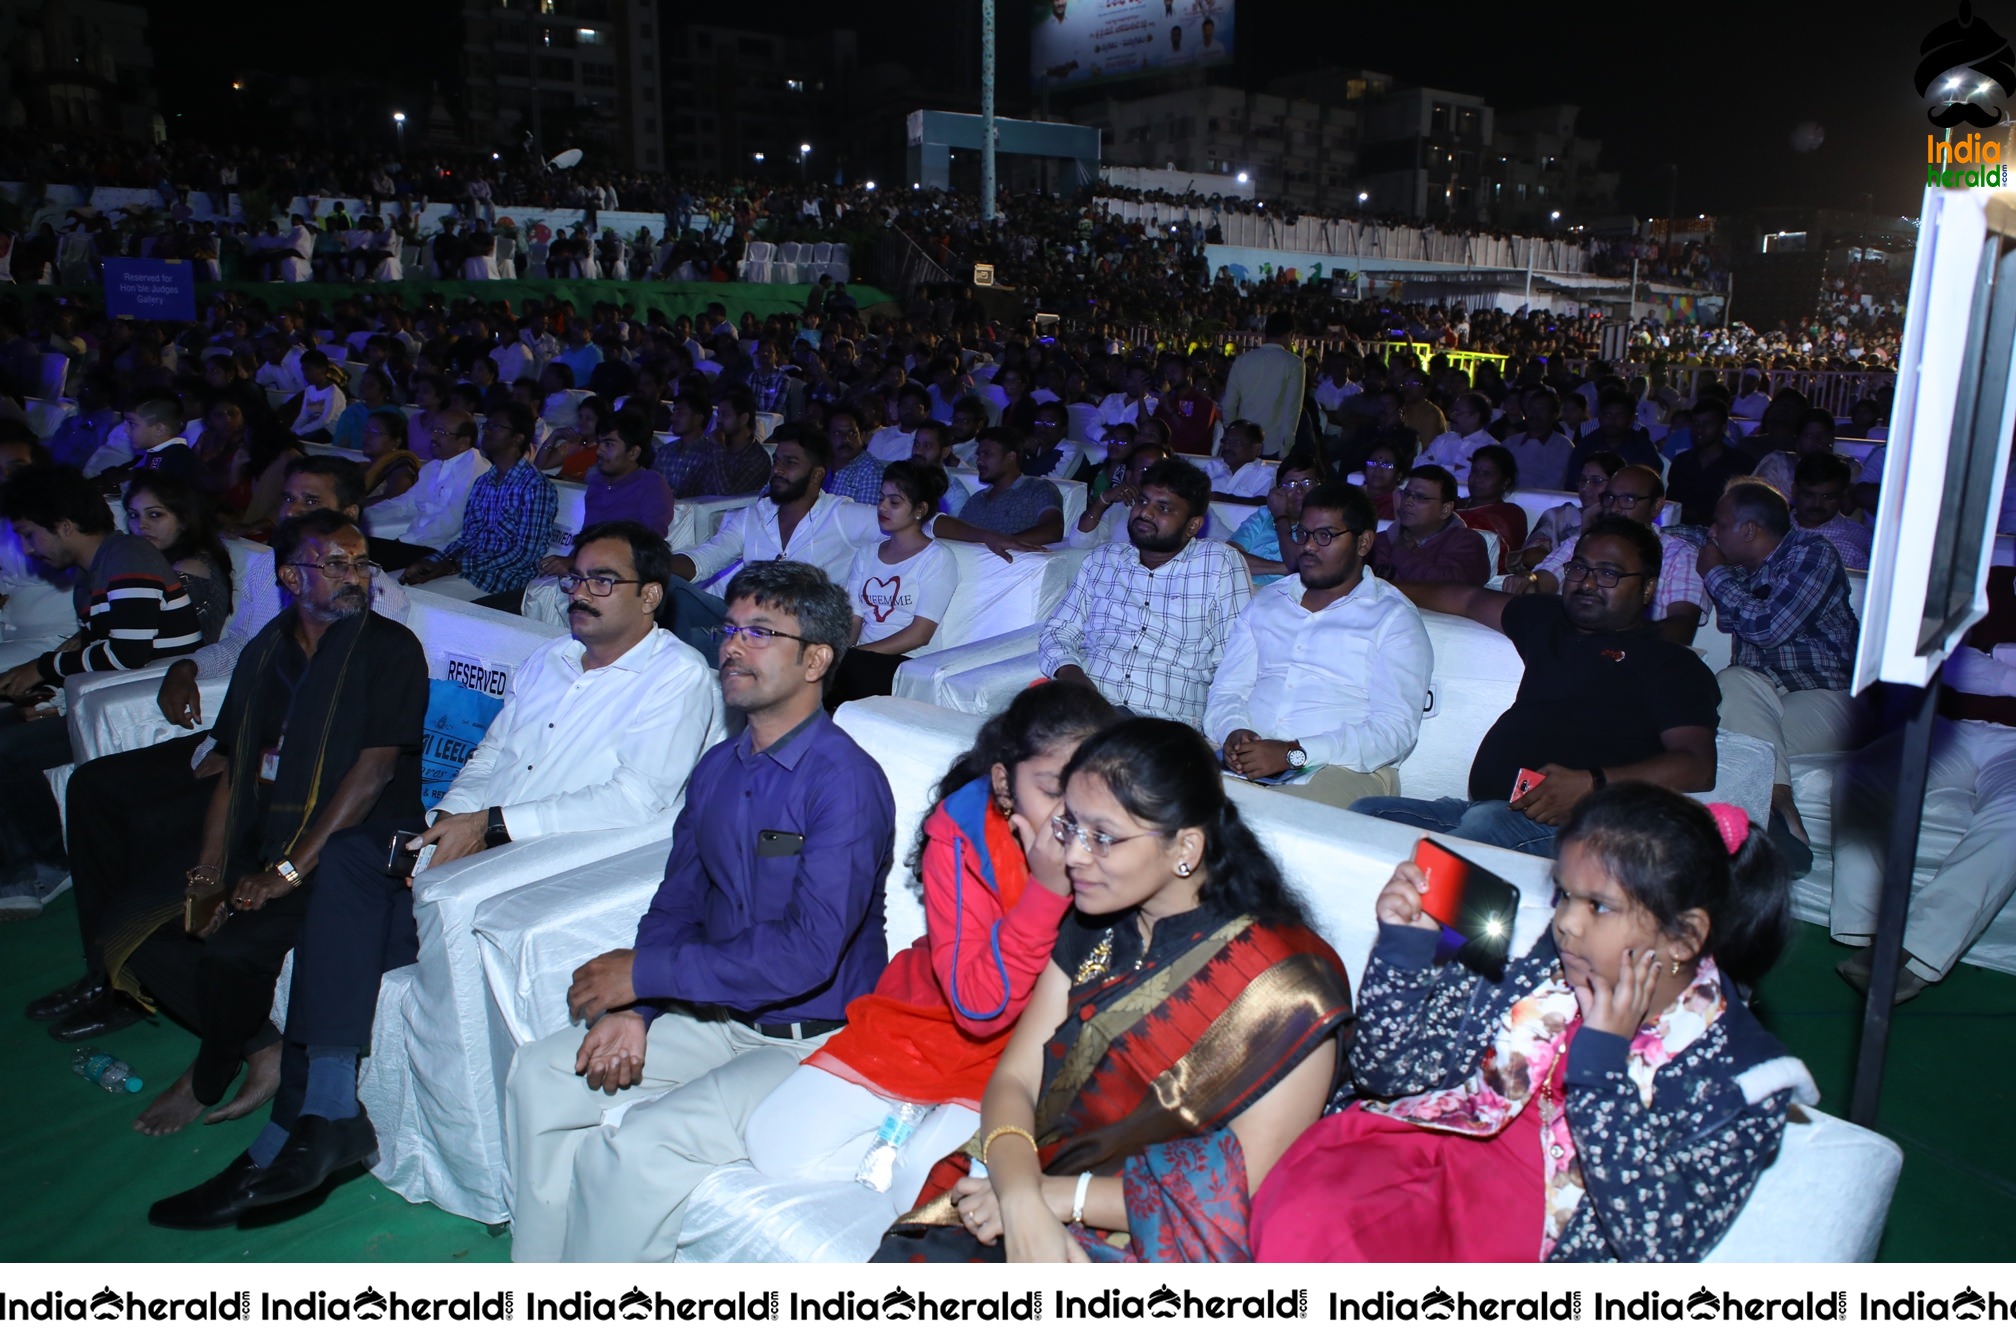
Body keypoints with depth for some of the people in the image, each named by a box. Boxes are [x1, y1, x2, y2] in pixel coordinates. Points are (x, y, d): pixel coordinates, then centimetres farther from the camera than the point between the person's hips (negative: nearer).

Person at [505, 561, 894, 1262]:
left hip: (813, 1040, -8)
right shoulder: (716, 769, 7)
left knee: (637, 1149, -24)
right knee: (540, 1073, 3)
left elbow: (808, 953, -27)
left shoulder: (846, 782, -20)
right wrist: (631, 1008, -9)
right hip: (716, 1015, 8)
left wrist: (643, 973, -19)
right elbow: (677, 904, 11)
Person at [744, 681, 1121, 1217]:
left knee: (929, 1179, -25)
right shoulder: (960, 836, -20)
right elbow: (979, 1005, -25)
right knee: (778, 1142, -7)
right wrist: (1046, 889, -33)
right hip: (924, 1028, 1)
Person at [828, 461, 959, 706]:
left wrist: (860, 651, -17)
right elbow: (852, 621, 11)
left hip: (907, 665, -5)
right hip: (862, 661, 5)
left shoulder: (937, 558, 1)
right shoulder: (866, 554, 20)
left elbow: (920, 634, -8)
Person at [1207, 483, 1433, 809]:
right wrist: (1233, 732, -9)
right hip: (1247, 758, 5)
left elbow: (1395, 728, -7)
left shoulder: (1394, 618, 6)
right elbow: (1226, 691, 17)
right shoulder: (1266, 603, 22)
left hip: (1343, 769, -4)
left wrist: (1295, 754, -19)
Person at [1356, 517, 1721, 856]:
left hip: (1568, 826, -6)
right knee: (1364, 812, -19)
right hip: (1479, 808, 6)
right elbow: (1468, 599, 44)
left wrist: (1591, 784, -18)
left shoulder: (1671, 664, 10)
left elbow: (1698, 767, -3)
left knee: (1488, 823, -40)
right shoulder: (1547, 620, 29)